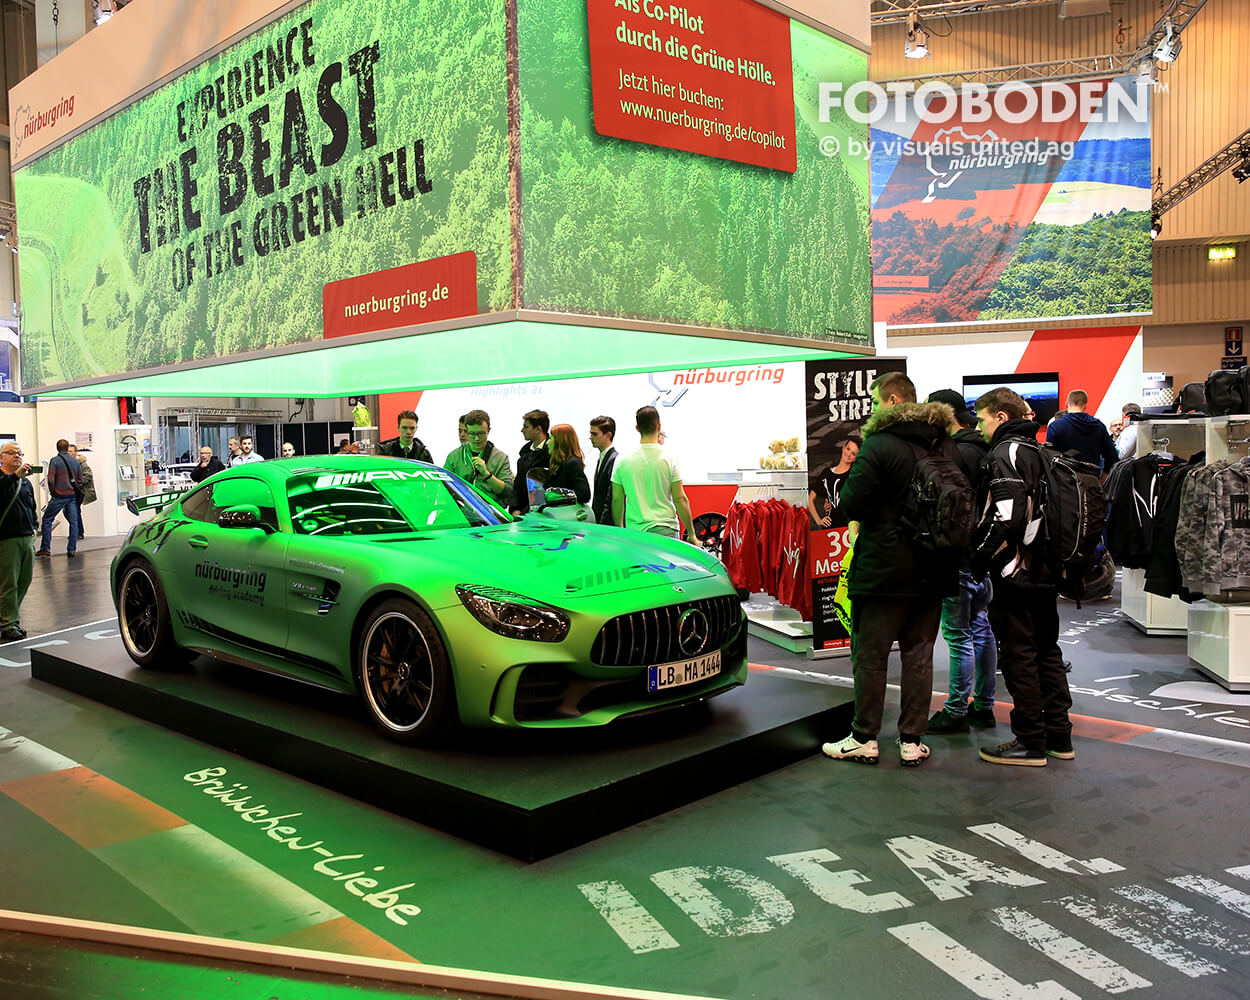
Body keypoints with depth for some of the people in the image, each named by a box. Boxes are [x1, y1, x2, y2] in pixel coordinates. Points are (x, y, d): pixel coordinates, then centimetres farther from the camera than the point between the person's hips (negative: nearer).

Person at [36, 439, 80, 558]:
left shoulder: (54, 461, -6)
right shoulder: (75, 461, 6)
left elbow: (51, 480, -11)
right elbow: (80, 480, 11)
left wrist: (52, 492, 3)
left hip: (59, 496, -3)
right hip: (73, 496, 3)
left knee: (47, 519, 8)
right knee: (73, 522, 5)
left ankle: (45, 548, 5)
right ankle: (72, 550, 4)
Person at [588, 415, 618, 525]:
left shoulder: (615, 460, -16)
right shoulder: (601, 458, 16)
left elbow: (611, 501, -19)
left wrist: (602, 525, -19)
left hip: (609, 525, -9)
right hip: (598, 522, 9)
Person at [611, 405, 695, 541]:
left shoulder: (622, 460, 3)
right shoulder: (670, 459, -3)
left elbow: (617, 500, 7)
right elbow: (680, 499, -3)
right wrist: (691, 534, 4)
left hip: (634, 531, 2)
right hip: (666, 529, -2)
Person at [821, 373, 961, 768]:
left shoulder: (878, 446, -14)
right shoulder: (947, 447, 6)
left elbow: (851, 506, -16)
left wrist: (851, 478, 3)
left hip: (884, 571, -6)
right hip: (933, 572, 6)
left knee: (870, 655, 5)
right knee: (919, 655, 12)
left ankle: (864, 739, 13)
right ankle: (912, 742, 16)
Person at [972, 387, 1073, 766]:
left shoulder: (1006, 452, -13)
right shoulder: (1037, 451, 15)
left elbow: (1007, 517, -23)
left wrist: (981, 555, -13)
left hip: (1016, 575, -9)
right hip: (1045, 572, 9)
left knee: (1018, 657, -1)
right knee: (1046, 652, 16)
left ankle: (1030, 743, 6)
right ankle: (1058, 736, 24)